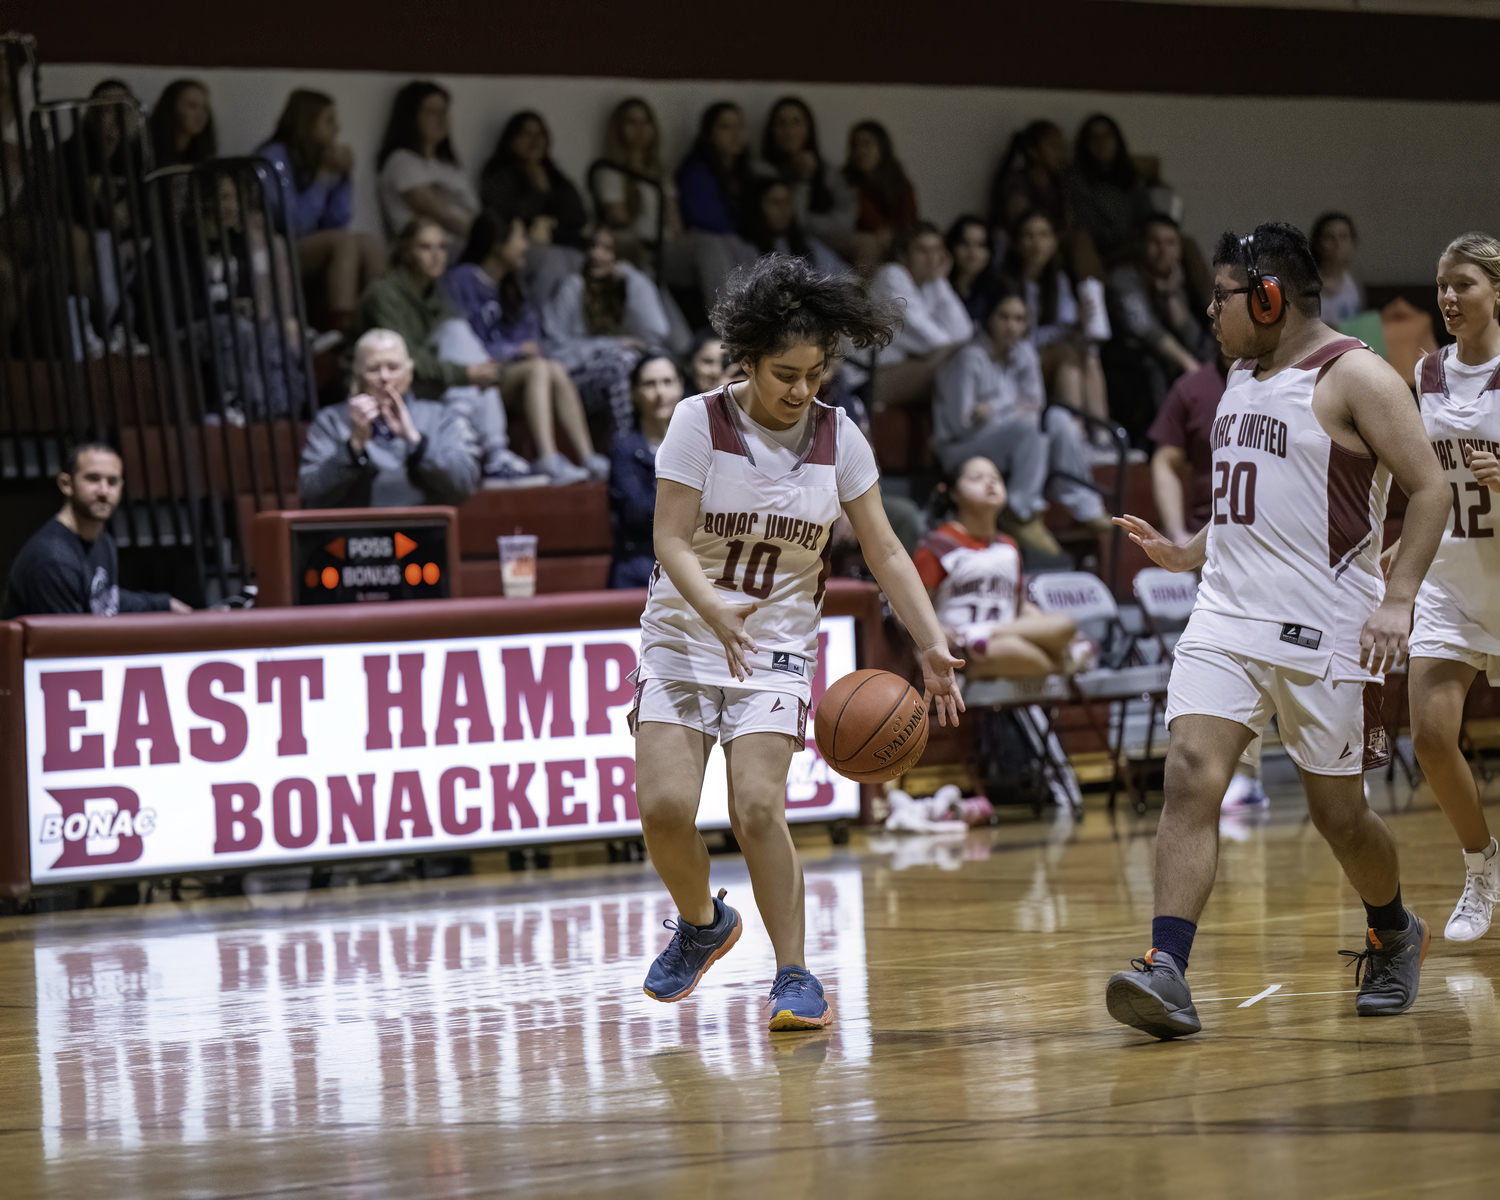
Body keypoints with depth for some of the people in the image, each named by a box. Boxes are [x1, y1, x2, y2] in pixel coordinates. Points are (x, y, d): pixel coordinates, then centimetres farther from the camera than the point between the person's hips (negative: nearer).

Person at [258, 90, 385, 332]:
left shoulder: (317, 160, 11)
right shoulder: (274, 157, -10)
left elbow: (336, 223, 8)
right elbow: (290, 225, -19)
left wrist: (341, 175, -1)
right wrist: (324, 178, -14)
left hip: (311, 252, 7)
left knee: (371, 244, -17)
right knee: (344, 242, -30)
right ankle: (342, 329, -40)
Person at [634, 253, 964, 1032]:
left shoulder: (838, 439, -2)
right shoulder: (700, 422, -10)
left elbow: (884, 552, 1)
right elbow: (671, 540, -15)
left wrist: (933, 646, -11)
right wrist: (715, 611, -34)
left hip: (776, 646, 0)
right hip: (684, 637, 0)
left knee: (757, 807, -19)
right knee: (663, 806, -14)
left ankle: (794, 975, -6)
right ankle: (701, 923, 17)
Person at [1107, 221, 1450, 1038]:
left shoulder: (1353, 378, -9)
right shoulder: (1243, 376, 15)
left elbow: (1429, 488, -12)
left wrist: (1397, 599, -21)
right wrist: (1187, 554, 12)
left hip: (1322, 630, -6)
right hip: (1228, 615, 6)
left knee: (1337, 811, 6)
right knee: (1190, 777, -14)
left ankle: (1394, 936, 35)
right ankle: (1166, 973, -22)